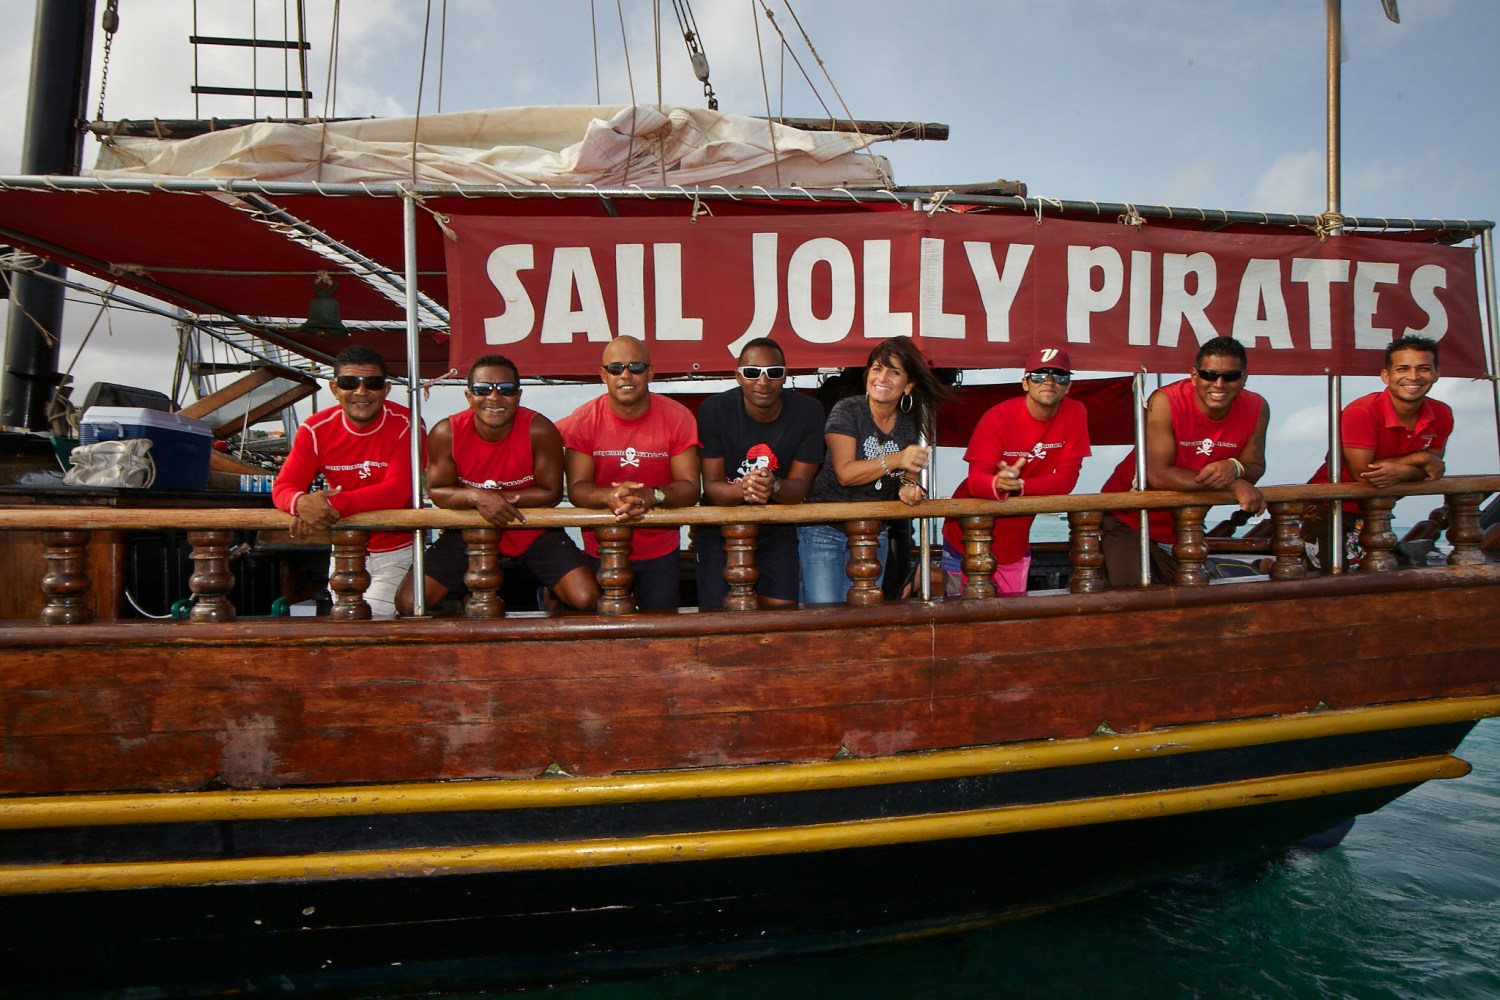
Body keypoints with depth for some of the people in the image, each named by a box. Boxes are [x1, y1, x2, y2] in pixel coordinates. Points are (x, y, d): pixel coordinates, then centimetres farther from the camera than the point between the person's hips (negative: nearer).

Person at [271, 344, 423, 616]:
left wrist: (333, 505, -37)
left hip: (396, 552, -4)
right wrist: (302, 503, -34)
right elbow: (282, 487, -9)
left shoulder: (405, 425, -18)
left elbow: (397, 491, -27)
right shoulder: (316, 429, -7)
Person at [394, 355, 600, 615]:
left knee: (587, 599, -18)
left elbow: (551, 493, -15)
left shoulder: (539, 431, -21)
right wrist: (478, 498, -29)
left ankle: (550, 594, 22)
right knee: (408, 602, -9)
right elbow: (436, 491, -9)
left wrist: (497, 497, -24)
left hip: (534, 530, -1)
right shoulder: (446, 434, -17)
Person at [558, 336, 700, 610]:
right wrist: (609, 496, -36)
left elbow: (689, 487, -14)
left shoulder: (677, 417, -11)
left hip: (661, 551, 0)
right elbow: (576, 488, -14)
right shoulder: (583, 420, -10)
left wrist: (651, 496, -34)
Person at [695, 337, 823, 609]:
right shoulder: (714, 410, -17)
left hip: (778, 529, 1)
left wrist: (773, 487, -37)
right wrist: (741, 489, -41)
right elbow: (711, 485, -17)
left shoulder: (807, 411, -13)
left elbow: (800, 485, -13)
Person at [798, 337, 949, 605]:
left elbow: (911, 474, 5)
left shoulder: (909, 425, 4)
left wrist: (909, 488, -19)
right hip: (824, 529, -4)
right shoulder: (847, 410, -11)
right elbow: (845, 473, -20)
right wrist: (895, 460, -31)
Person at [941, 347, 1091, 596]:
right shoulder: (998, 417, -18)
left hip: (1015, 543, 3)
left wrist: (1019, 486, -30)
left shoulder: (1075, 414, -9)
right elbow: (975, 480, -22)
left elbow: (1067, 478, -13)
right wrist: (998, 484, -45)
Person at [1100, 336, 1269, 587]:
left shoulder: (1257, 409, -11)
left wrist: (1236, 468, -31)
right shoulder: (1165, 402, -26)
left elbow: (1256, 468, -4)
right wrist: (1233, 484, -33)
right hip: (1129, 517, -5)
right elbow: (1158, 475, -31)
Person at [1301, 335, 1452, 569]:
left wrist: (1402, 472, -25)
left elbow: (1432, 470, -3)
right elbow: (1362, 474, -26)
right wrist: (1419, 459, -22)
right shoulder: (1362, 412, -27)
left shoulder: (1441, 415, -6)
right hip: (1330, 506, -7)